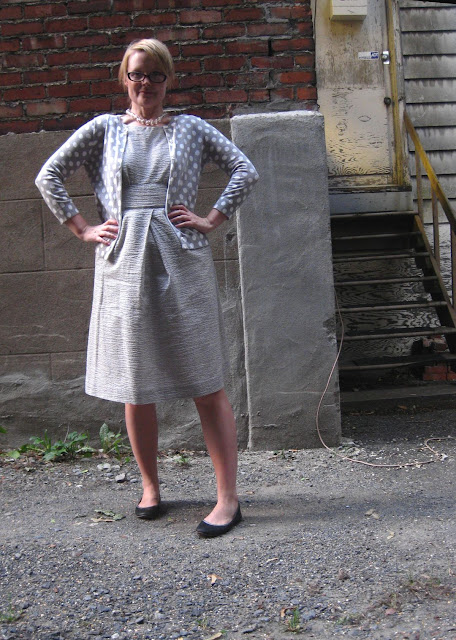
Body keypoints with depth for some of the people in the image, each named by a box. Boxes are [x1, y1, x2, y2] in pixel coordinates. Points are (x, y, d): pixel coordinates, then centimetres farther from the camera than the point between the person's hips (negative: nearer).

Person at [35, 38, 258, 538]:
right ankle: (150, 487, 25)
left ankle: (228, 497, 2)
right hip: (123, 266, 2)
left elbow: (245, 170, 8)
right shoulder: (104, 130, 12)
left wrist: (211, 220, -2)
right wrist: (82, 229, 5)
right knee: (134, 387, 7)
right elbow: (48, 176, 13)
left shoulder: (190, 128, 11)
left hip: (182, 264, -1)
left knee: (206, 384, -3)